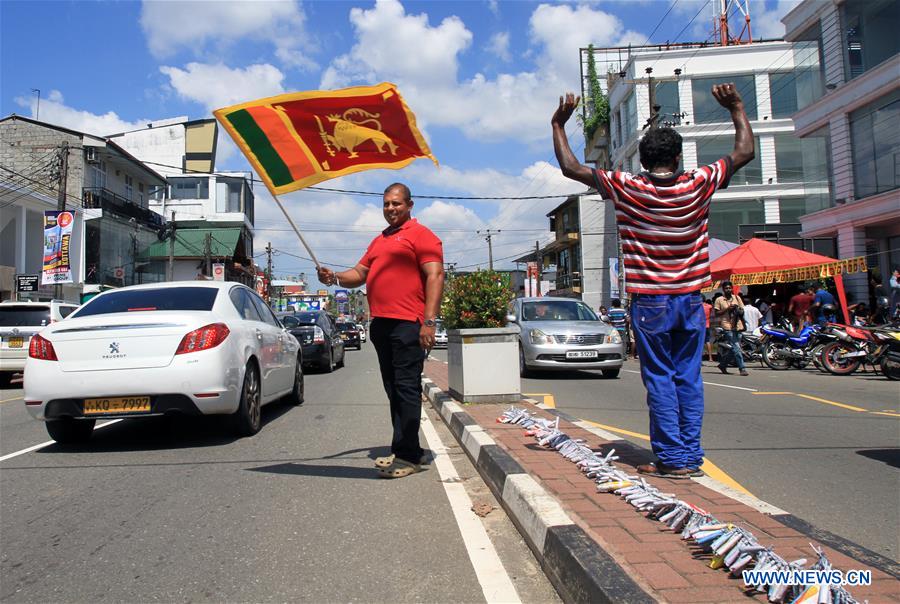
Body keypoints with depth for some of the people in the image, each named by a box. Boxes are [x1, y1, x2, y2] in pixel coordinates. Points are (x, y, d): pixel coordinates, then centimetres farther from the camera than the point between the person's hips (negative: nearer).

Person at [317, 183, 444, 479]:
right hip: (380, 323, 9)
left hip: (408, 324, -9)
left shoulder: (421, 235, -1)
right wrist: (334, 277, 3)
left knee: (406, 388, -8)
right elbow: (360, 273, 24)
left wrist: (429, 321, -19)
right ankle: (408, 451, 20)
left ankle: (406, 455, -5)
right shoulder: (378, 241, 25)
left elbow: (435, 276, -10)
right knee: (393, 389, 11)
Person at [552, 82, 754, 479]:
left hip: (650, 303, -2)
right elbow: (744, 152, 11)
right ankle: (691, 457, 14)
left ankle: (672, 459, 5)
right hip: (690, 301, 3)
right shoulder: (698, 185, -3)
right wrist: (737, 109, 23)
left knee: (660, 380, 3)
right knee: (688, 379, 9)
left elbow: (570, 167, -1)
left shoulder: (626, 189, -8)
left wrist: (558, 124, 11)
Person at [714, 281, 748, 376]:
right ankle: (742, 368, -11)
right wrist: (727, 309, -12)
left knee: (733, 349, 9)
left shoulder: (737, 297, 13)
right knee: (736, 348, -12)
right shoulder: (719, 300, 2)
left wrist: (738, 310, -6)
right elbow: (716, 313, -1)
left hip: (738, 326, 5)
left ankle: (723, 365, 25)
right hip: (727, 326, -5)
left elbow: (742, 310, 16)